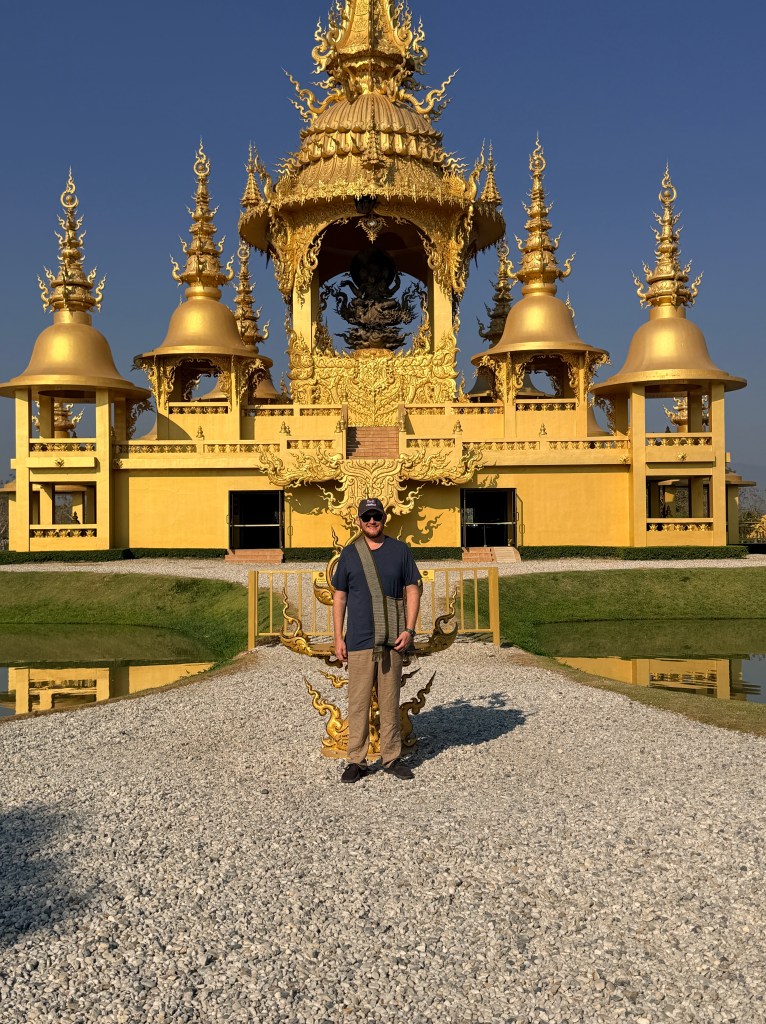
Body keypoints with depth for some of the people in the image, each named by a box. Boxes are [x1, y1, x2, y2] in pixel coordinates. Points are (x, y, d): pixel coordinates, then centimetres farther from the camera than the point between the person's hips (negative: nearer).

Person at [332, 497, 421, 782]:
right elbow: (339, 596, 9)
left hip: (392, 640, 0)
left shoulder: (400, 550, 6)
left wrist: (409, 629, -4)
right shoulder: (349, 553, 7)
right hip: (359, 640, 0)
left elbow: (412, 590, 7)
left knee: (390, 702, 8)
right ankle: (356, 761, 11)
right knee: (358, 702, 2)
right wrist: (338, 637, 2)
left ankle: (392, 758, 18)